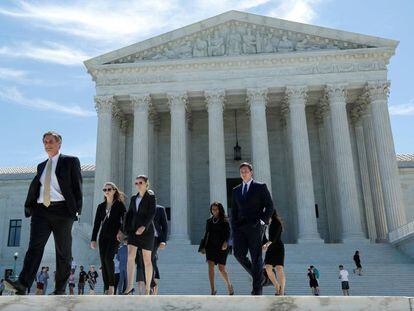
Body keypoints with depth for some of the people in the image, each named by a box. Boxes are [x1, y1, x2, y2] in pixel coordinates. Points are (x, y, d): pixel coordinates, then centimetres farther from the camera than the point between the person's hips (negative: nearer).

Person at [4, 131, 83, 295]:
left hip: (62, 210, -4)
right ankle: (22, 284, -20)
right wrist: (29, 207, 5)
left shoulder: (71, 161, 5)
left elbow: (77, 186, -1)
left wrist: (76, 210, -10)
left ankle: (60, 289, 7)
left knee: (63, 251, 1)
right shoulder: (41, 166, 22)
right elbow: (34, 186, 18)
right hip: (41, 210, 4)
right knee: (34, 246, -11)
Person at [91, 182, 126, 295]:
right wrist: (93, 239, 8)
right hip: (103, 236, 5)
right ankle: (107, 288, 3)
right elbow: (96, 223, 13)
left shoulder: (119, 205, 2)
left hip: (114, 236, -5)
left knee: (108, 258, -20)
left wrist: (121, 231, -20)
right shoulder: (101, 206, 14)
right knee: (103, 261, -1)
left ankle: (112, 285, -8)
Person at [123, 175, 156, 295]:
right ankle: (130, 286, -16)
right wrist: (126, 230, 4)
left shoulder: (151, 197, 0)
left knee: (147, 260, 0)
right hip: (133, 230, 4)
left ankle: (148, 288, 8)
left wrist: (144, 226, -24)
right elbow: (129, 214, 15)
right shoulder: (133, 198, 16)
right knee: (130, 256, -13)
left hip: (146, 230, -4)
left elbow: (152, 213, -12)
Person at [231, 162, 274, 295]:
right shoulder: (236, 190, 18)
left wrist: (263, 221, -12)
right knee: (239, 254, -9)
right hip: (240, 228, 4)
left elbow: (269, 206, 1)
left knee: (256, 257, -6)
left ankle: (257, 289, -1)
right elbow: (234, 211, 17)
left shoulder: (261, 187, 5)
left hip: (255, 226, -4)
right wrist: (234, 228, 6)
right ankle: (260, 277, 10)